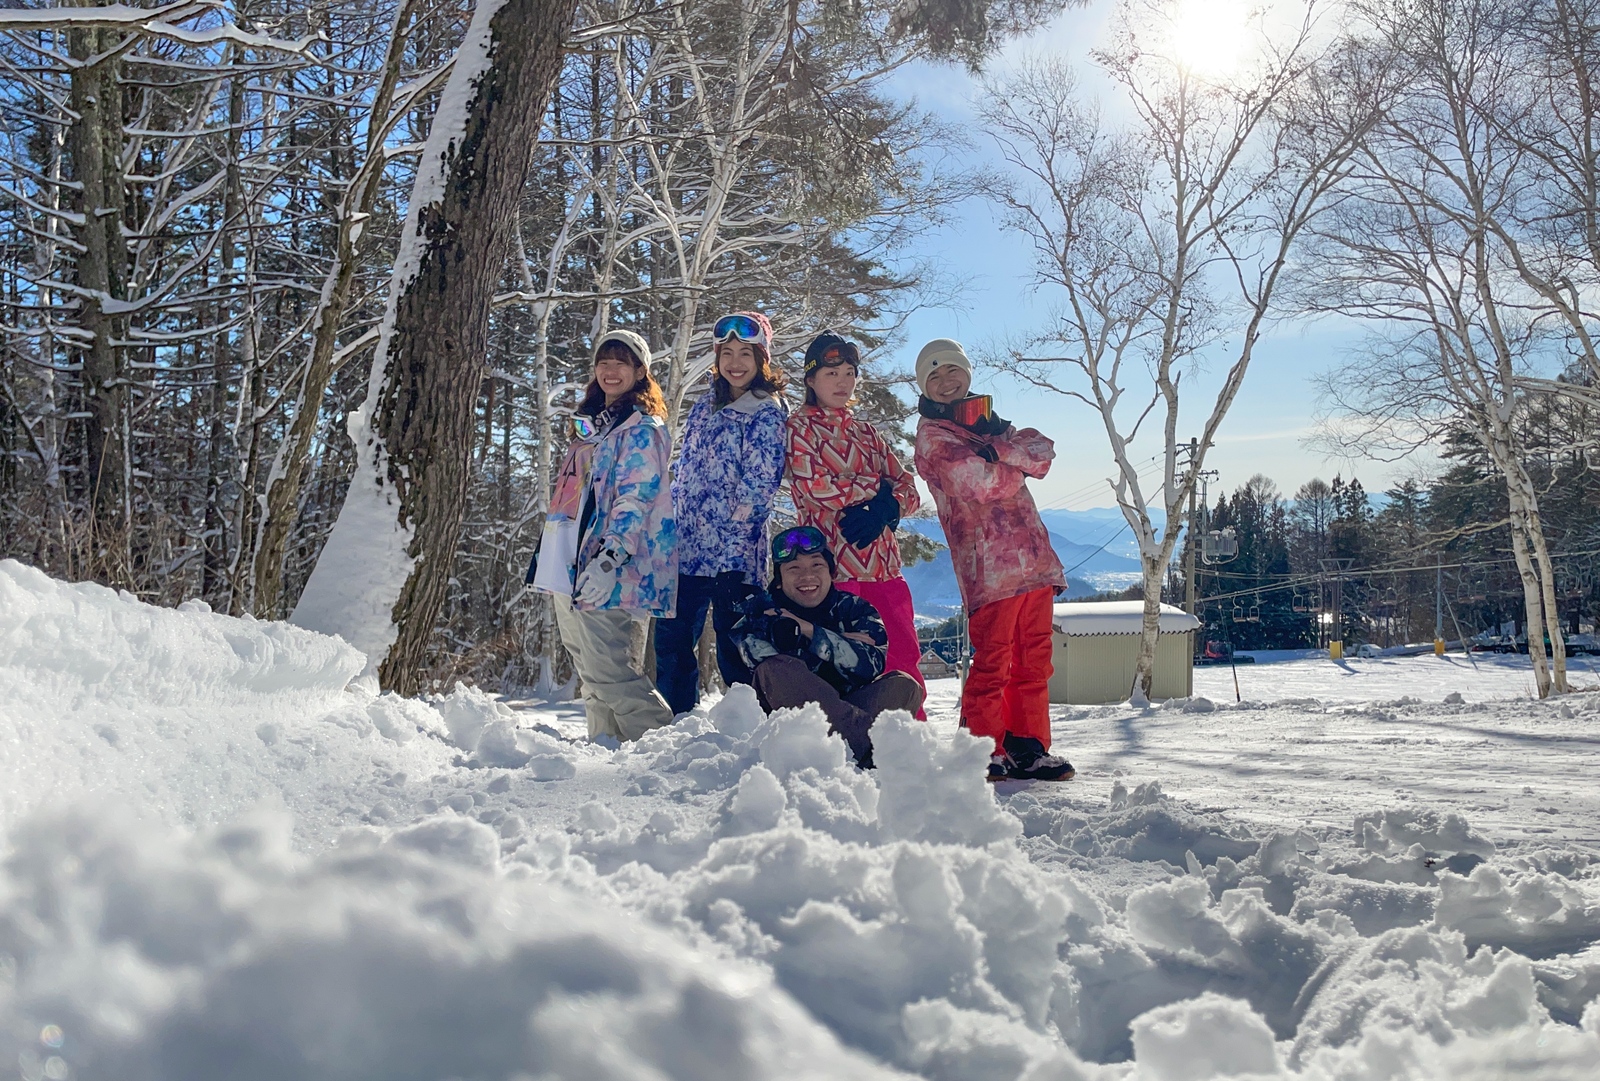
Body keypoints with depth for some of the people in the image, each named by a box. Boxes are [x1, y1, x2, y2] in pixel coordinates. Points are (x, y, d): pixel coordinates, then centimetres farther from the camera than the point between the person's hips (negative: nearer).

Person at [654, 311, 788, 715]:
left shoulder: (767, 411, -4)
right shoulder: (704, 408, 17)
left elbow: (760, 479, -12)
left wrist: (733, 531, -15)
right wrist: (670, 525, 14)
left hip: (733, 548, -7)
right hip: (686, 545, 7)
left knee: (733, 647, -3)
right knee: (670, 642, 10)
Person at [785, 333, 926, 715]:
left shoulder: (867, 433, 21)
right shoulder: (800, 427, 5)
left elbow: (908, 489, 12)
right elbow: (814, 486, -12)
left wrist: (883, 508, -11)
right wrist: (876, 487, -3)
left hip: (882, 561, 5)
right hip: (832, 560, -5)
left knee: (904, 657, 3)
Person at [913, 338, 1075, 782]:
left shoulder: (985, 420, 23)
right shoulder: (933, 436, -1)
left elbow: (1042, 452, 6)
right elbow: (986, 483, -15)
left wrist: (998, 447, -10)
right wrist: (1017, 463, 4)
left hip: (1033, 557, 7)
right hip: (988, 563, -7)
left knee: (1034, 661, 8)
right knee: (991, 662, -7)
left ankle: (1028, 748, 15)